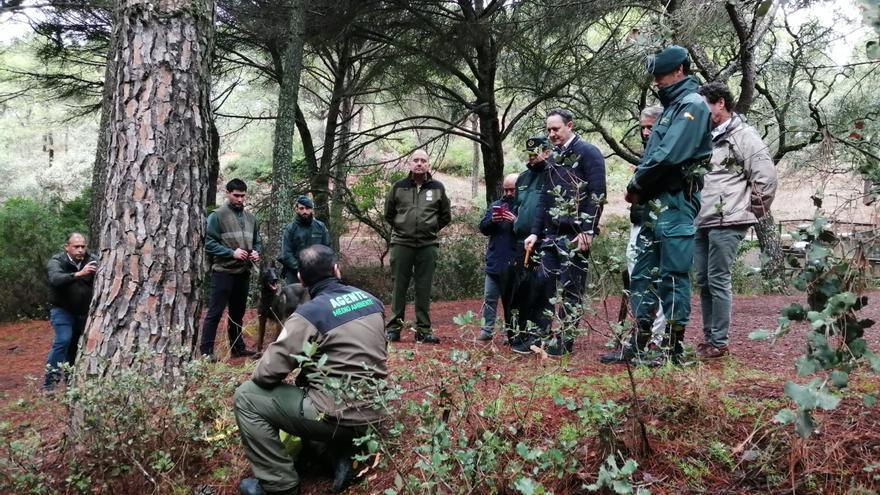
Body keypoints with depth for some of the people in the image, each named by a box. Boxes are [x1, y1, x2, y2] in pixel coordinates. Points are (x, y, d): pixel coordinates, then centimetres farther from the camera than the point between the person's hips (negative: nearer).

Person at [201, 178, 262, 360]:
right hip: (223, 272, -6)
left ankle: (238, 347, 26)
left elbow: (257, 241, 20)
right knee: (215, 312, -3)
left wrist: (256, 252, -2)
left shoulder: (250, 217, 12)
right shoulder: (217, 216, -7)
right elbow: (209, 243, -12)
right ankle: (206, 351, 2)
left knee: (238, 312, 16)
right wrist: (231, 252, -20)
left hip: (244, 272, 6)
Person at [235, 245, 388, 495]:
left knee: (247, 396, 4)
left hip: (338, 417, -7)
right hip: (373, 413, 7)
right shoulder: (370, 300, 5)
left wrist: (258, 375, 11)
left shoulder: (309, 314, -14)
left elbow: (267, 373, -14)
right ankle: (343, 456, 18)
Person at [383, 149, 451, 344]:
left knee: (424, 289, 4)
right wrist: (400, 227, 10)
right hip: (401, 243, 0)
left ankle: (423, 330, 11)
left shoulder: (438, 188, 5)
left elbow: (446, 216, 15)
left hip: (428, 245, 0)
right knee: (398, 287, 3)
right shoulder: (399, 187, 4)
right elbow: (388, 213, 15)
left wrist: (431, 228, 8)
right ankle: (393, 328, 10)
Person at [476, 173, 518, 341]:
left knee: (512, 300, 6)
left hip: (514, 264, -4)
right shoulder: (495, 205, 13)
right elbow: (483, 228, 10)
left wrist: (515, 221, -24)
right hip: (494, 262, 4)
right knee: (489, 298, 4)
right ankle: (487, 330, 10)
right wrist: (492, 220, -9)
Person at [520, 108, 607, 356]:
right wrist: (535, 232, 13)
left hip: (576, 233, -7)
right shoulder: (553, 158, 17)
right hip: (553, 233, 7)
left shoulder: (588, 153, -4)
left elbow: (597, 194, -11)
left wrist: (588, 230, -17)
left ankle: (564, 341, 6)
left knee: (570, 288, -2)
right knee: (544, 284, 5)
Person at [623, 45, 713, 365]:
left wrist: (636, 185, -9)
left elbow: (669, 156, -21)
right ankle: (639, 343, 17)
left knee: (673, 276, -5)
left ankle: (674, 349, 1)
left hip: (675, 204, -9)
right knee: (643, 273, 10)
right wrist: (640, 188, 1)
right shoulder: (671, 107, 22)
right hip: (655, 205, 10)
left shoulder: (692, 105, -7)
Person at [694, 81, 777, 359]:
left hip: (727, 223, -7)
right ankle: (708, 338, 20)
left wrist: (754, 211, -3)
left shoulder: (743, 135, -5)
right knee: (703, 281, 10)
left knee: (718, 281, -5)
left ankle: (719, 342, 4)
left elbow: (766, 176, -10)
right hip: (702, 222, 7)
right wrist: (694, 211, 13)